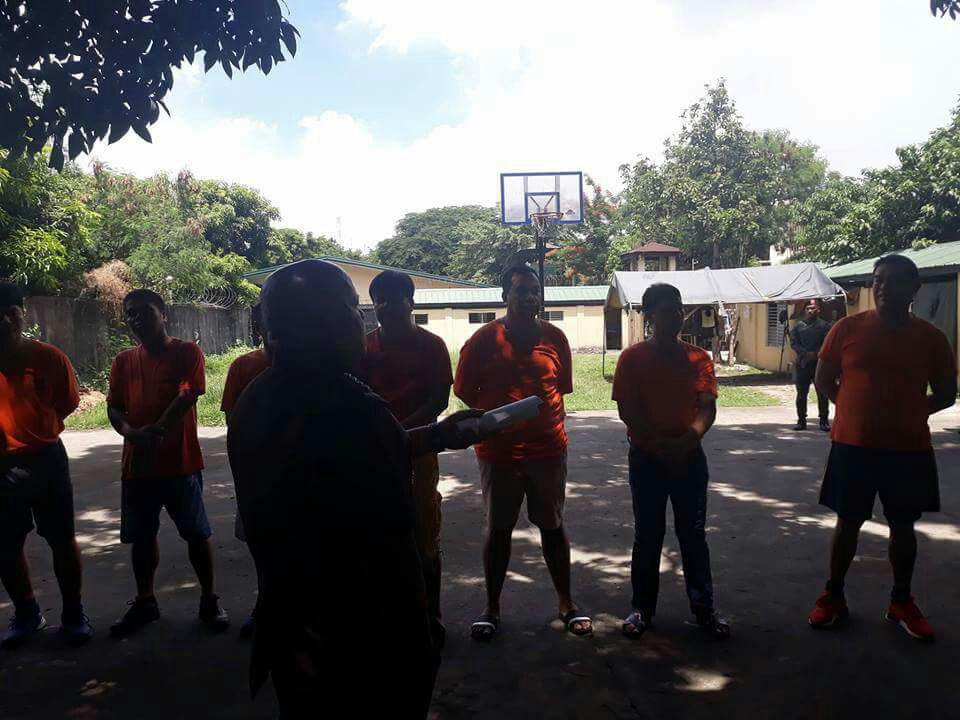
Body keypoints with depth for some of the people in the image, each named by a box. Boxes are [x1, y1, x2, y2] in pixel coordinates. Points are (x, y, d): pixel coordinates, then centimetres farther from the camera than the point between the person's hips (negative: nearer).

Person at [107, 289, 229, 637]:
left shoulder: (187, 353, -4)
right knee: (141, 536, 14)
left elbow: (188, 396, -15)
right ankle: (144, 601, 30)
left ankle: (209, 599, 18)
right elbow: (113, 407, 5)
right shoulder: (124, 361, 10)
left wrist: (156, 432, -21)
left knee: (197, 533, 3)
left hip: (181, 462, -4)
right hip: (137, 464, 5)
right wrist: (132, 433, -16)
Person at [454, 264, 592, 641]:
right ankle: (492, 607, 24)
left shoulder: (554, 337, 3)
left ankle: (566, 603, 27)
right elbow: (464, 390, 1)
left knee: (552, 526, 13)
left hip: (548, 447, 2)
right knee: (498, 528, 9)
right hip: (499, 450, -2)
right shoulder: (485, 339, -4)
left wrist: (547, 420, 8)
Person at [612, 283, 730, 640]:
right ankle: (642, 608, 20)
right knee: (647, 534, 8)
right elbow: (627, 411, -8)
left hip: (689, 456, 2)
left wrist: (688, 439, -22)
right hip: (646, 457, -2)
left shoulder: (697, 357, 3)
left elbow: (707, 407, -4)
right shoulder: (633, 357, -3)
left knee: (694, 533, 9)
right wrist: (660, 444, -16)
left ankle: (704, 608, 20)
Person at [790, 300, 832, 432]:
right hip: (802, 363, 2)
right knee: (801, 393, 4)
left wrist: (816, 354, -16)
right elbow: (793, 343, 3)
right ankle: (801, 420, 12)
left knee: (822, 394, -1)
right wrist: (806, 353, -11)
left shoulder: (824, 325, 5)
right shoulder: (798, 326, 11)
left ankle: (824, 420, 8)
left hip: (820, 363, -2)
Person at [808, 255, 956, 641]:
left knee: (903, 526, 13)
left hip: (909, 449, 1)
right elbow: (824, 380, 6)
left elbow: (946, 394, 8)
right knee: (848, 522, 9)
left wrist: (908, 413, -3)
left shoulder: (931, 338, -2)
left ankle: (901, 602, 30)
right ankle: (833, 597, 23)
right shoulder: (848, 328, -4)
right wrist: (857, 410, 0)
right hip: (853, 445, -1)